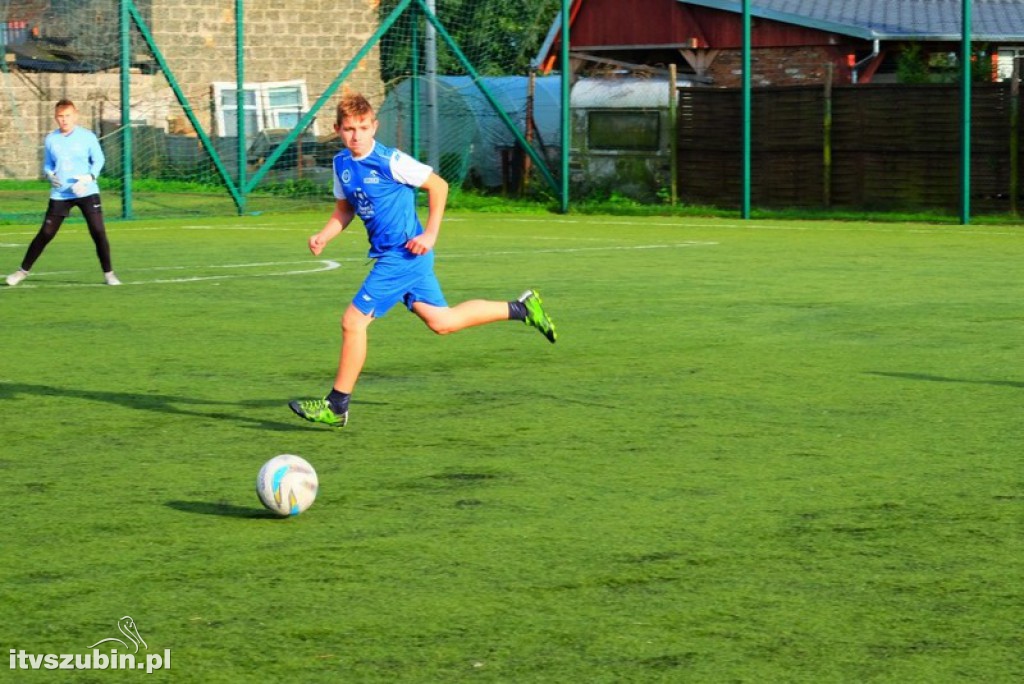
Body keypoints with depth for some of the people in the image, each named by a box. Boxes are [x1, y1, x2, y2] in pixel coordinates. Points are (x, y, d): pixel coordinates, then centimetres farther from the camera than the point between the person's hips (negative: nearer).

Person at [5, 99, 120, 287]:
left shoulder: (87, 137, -4)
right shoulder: (51, 140, 3)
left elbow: (98, 160, 4)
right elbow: (47, 165, 14)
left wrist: (89, 178, -12)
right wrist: (50, 175, -9)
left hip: (86, 192, -1)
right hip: (60, 194, 1)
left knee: (98, 232, -9)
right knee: (45, 233, 2)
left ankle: (108, 274, 4)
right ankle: (23, 270, 14)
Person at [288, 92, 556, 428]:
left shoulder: (391, 161, -15)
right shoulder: (342, 164, 6)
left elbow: (438, 185, -8)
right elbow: (344, 208, 19)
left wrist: (430, 233, -11)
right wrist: (323, 236, 1)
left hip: (404, 255, -8)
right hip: (388, 256, 8)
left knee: (353, 321, -9)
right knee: (441, 321, 11)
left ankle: (336, 406, 1)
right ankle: (521, 308, 23)